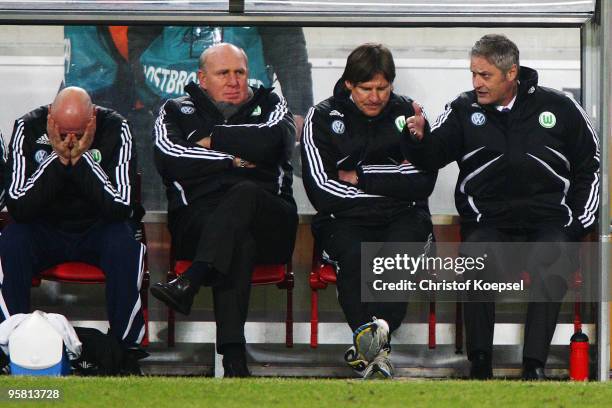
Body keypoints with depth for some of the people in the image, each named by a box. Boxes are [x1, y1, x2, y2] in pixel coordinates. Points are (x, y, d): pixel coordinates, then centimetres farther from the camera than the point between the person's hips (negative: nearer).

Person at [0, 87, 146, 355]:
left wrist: (81, 159, -29)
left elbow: (121, 208, -23)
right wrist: (58, 159, -28)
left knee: (124, 244, -32)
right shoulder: (28, 128, -14)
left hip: (99, 228, -1)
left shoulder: (116, 129, -16)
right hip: (44, 230, 1)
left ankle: (126, 349, -20)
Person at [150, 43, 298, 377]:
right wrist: (232, 160, -1)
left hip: (268, 221, 1)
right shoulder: (177, 111, 22)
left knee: (245, 192, -36)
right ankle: (233, 358, -53)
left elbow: (272, 139, -3)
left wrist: (211, 140, 4)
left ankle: (188, 284, -53)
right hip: (198, 218, -1)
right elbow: (169, 158, 0)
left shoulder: (269, 105, 22)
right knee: (238, 240, -38)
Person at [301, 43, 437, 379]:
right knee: (353, 257, -33)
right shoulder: (322, 118, 3)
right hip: (345, 221, -1)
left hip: (403, 217, 1)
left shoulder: (408, 113, 9)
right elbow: (322, 192, -7)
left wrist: (361, 177, -7)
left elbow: (423, 181, -2)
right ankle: (376, 351, -49)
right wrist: (392, 185, -5)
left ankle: (367, 344, -50)